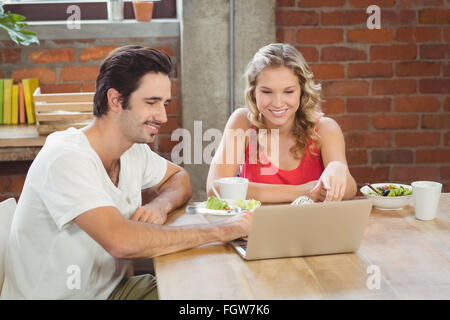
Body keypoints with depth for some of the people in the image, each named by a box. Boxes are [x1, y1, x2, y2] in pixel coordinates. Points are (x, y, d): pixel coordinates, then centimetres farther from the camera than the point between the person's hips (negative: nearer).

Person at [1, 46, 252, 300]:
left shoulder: (134, 150, 0)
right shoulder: (66, 159, -24)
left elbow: (179, 178, 17)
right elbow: (121, 241, -35)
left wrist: (161, 205, -8)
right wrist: (220, 231, -28)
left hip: (111, 289, 8)